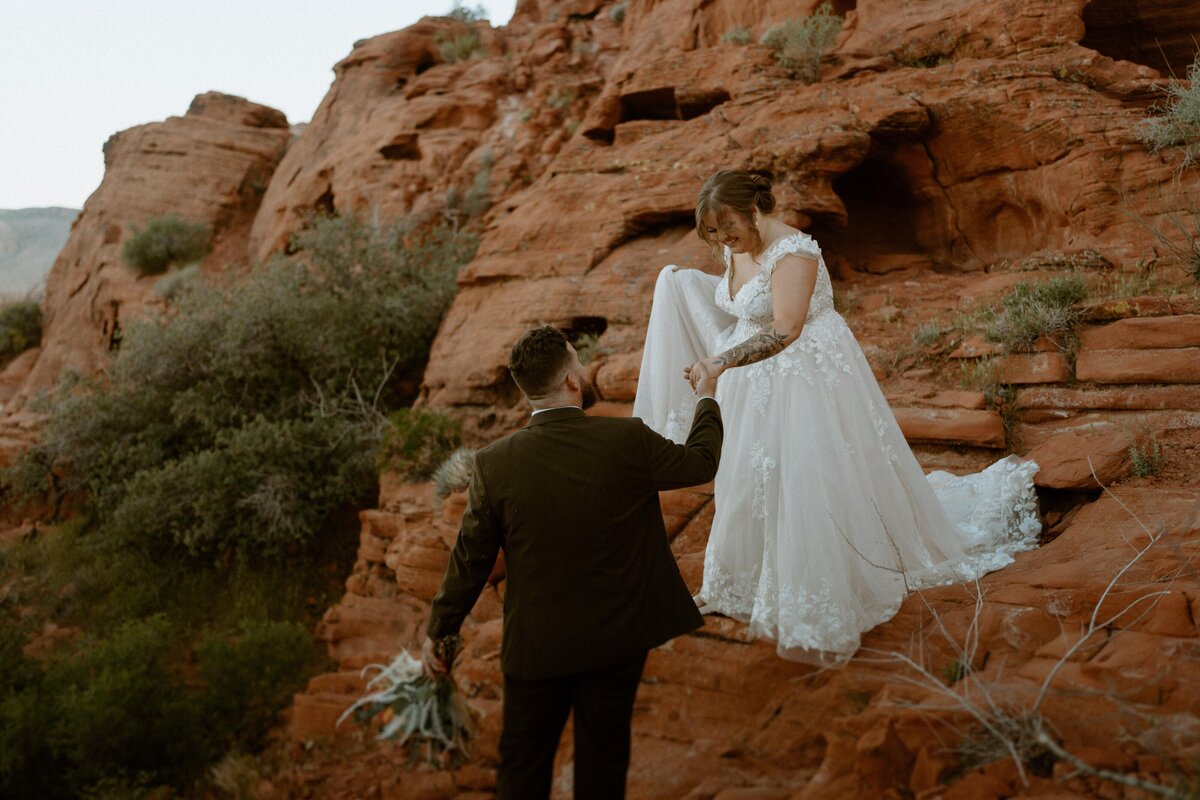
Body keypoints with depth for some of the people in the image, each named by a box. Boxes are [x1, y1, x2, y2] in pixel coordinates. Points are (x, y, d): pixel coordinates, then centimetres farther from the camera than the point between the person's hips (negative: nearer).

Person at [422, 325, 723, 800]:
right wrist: (705, 399, 20)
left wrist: (439, 631, 7)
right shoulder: (629, 441, -18)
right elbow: (703, 462, 1)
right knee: (604, 756, 18)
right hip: (618, 636, 0)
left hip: (535, 644, 0)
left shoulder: (494, 464, -16)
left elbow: (470, 559, -7)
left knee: (523, 762, 18)